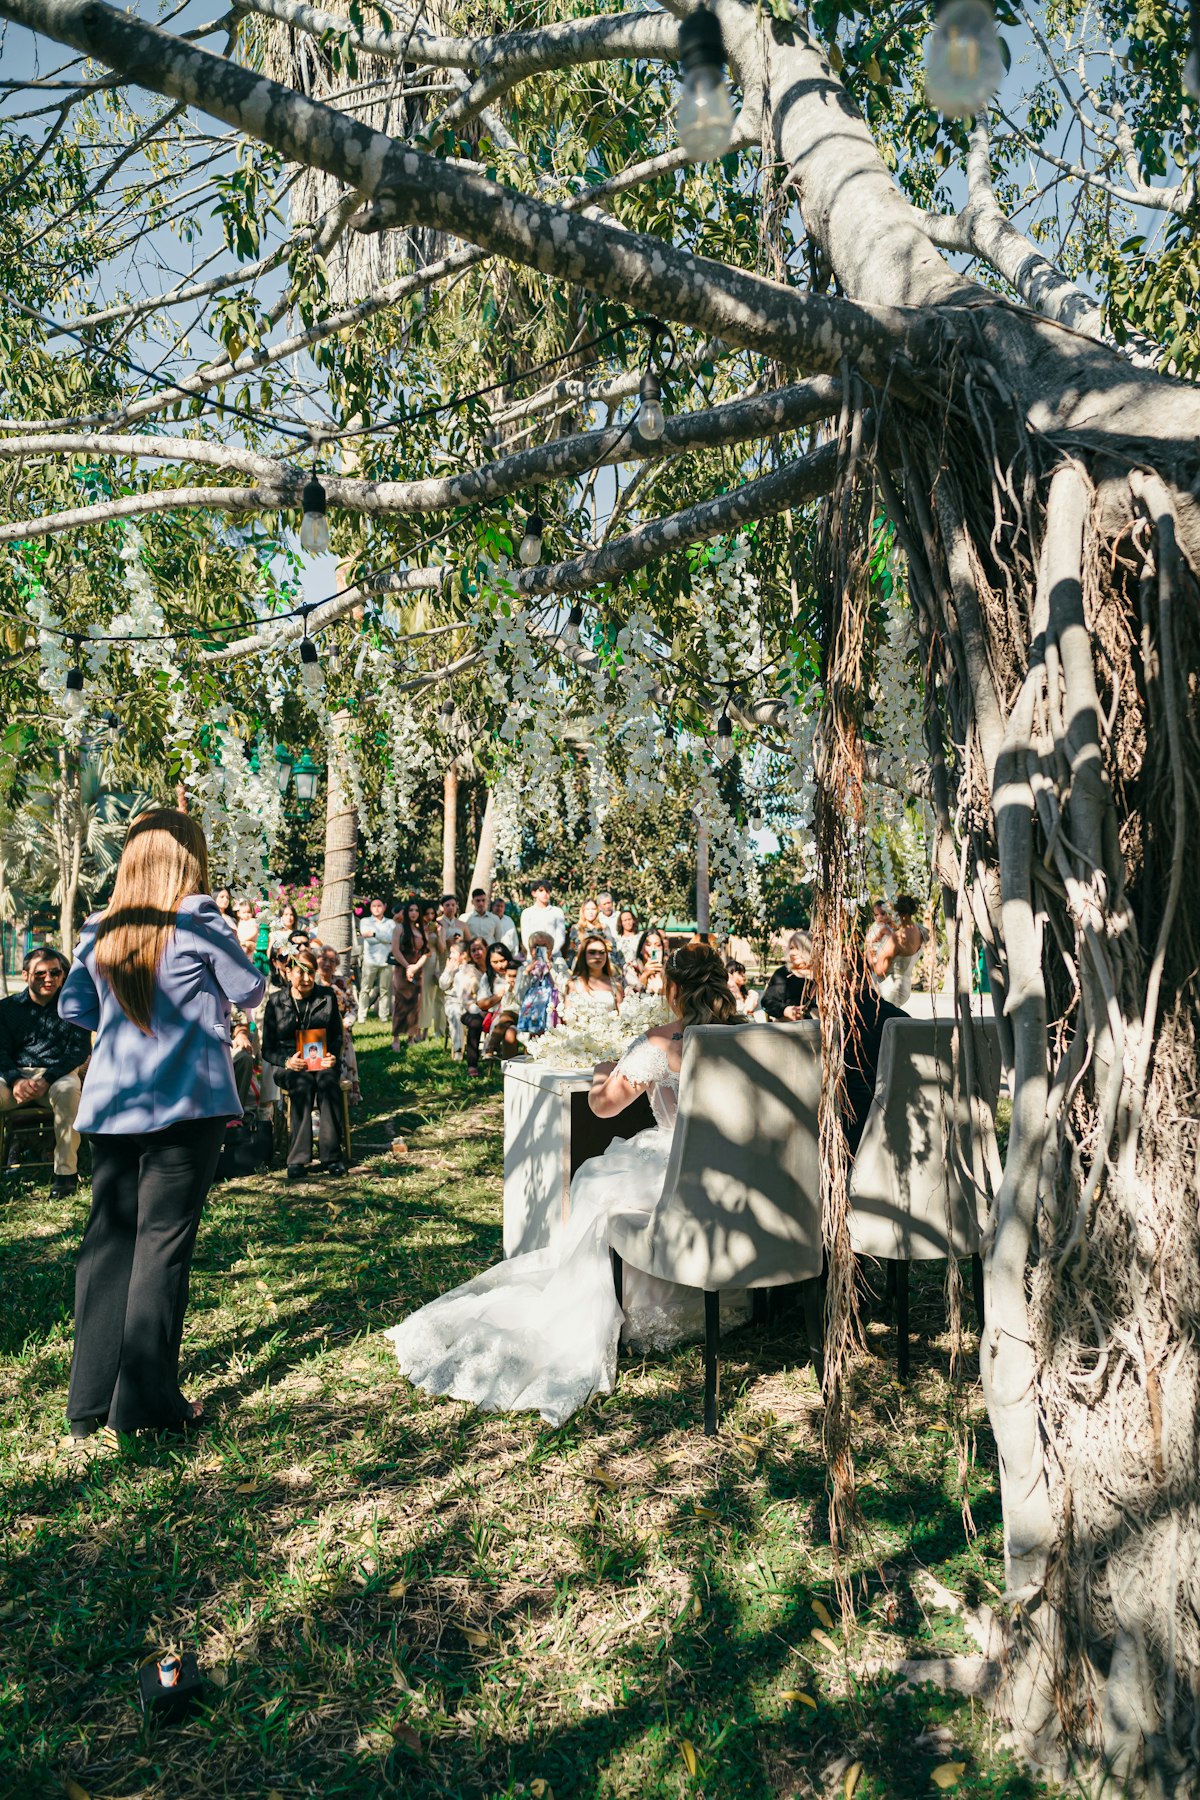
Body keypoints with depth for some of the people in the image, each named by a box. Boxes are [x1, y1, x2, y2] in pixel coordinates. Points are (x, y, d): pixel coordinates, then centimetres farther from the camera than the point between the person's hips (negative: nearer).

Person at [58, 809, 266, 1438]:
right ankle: (147, 1403, 9)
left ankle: (90, 1400, 21)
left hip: (110, 1103, 5)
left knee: (107, 1237, 12)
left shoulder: (99, 929, 5)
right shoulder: (197, 920, -10)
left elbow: (73, 1007, 15)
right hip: (185, 1102, -5)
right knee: (163, 1241, 1)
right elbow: (248, 991, -1)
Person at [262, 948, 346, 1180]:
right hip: (289, 1066, -1)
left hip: (322, 1063, 1)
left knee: (327, 1081, -35)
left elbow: (337, 1037, 15)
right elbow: (267, 1049, 6)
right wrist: (287, 1061, -15)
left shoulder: (327, 997, 11)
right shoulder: (276, 1002, 6)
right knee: (303, 1083, -36)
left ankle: (331, 1155, -33)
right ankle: (297, 1158, -34)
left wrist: (332, 1057, -8)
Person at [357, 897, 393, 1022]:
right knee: (365, 989, -4)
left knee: (385, 990, 1)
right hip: (370, 960, -1)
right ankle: (362, 1015, -1)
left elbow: (391, 938, -6)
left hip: (386, 960, 1)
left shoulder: (390, 923, 13)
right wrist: (384, 938, -7)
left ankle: (384, 1015, 6)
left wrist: (374, 934, -9)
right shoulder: (365, 921, 11)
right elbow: (368, 939, -5)